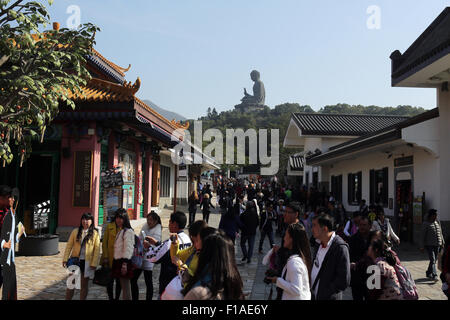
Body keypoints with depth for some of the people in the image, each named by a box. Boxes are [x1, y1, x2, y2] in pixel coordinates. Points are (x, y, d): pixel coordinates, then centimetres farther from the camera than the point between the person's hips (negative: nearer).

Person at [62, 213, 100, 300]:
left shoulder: (95, 233, -3)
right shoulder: (76, 231, 2)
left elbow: (97, 249, -5)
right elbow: (69, 245, 2)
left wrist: (94, 263, -11)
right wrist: (65, 259, -4)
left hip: (87, 262, -1)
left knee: (84, 284, 9)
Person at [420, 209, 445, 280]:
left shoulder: (437, 222, 12)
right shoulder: (425, 224, -6)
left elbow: (440, 233, 18)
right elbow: (423, 236, -6)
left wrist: (442, 243, 14)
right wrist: (422, 246, -8)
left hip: (437, 245, 6)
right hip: (429, 245, -6)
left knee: (434, 260, 10)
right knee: (432, 260, -14)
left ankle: (428, 273, 24)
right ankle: (434, 275, -17)